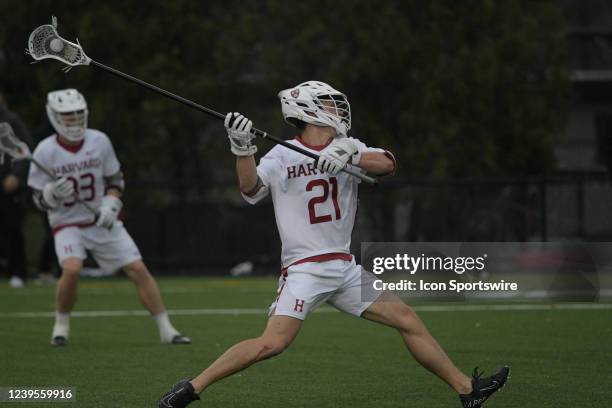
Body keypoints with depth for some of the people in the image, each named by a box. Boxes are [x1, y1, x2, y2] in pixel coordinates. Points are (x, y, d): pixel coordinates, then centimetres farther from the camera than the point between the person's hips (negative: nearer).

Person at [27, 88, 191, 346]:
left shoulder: (99, 142, -5)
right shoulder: (45, 152, -11)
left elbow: (116, 180, 7)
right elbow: (40, 200, -5)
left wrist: (110, 205, -11)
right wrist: (53, 193, -27)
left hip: (102, 222, 3)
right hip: (67, 225, -3)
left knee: (138, 269, -6)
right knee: (72, 269, -29)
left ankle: (166, 330, 4)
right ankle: (61, 325, -3)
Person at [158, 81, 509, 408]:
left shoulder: (349, 148, 9)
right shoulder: (282, 157, -5)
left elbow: (387, 165, -8)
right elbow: (251, 188, -21)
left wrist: (349, 156, -24)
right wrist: (243, 149, -37)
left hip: (345, 269, 6)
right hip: (303, 269, -6)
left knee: (409, 321, 5)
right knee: (273, 343, -22)